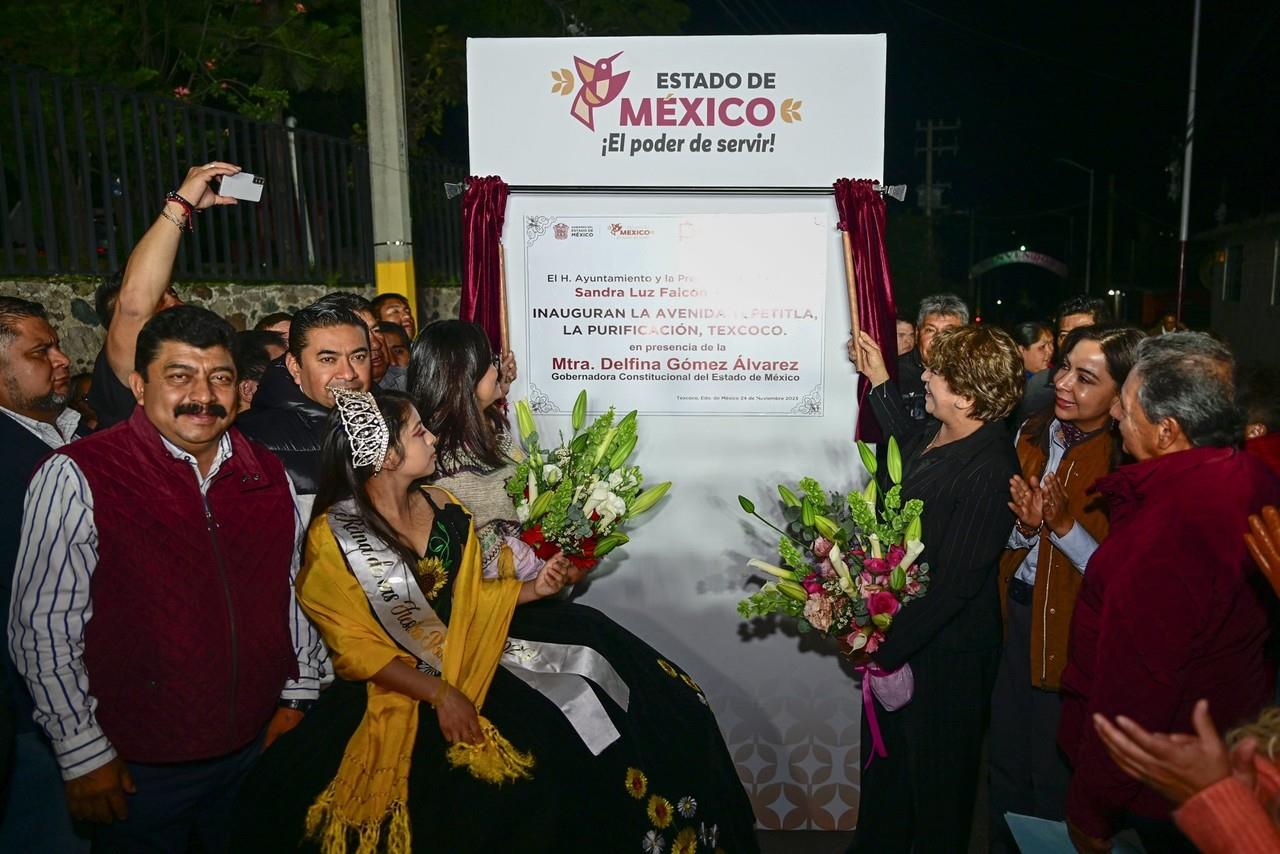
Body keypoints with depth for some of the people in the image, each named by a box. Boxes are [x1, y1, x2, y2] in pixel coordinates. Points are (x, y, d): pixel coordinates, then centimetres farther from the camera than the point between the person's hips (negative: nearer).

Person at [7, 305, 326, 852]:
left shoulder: (268, 474, 0)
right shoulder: (77, 477, -14)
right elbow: (41, 629, -12)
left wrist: (298, 697, 6)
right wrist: (84, 753, -9)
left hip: (260, 746, 5)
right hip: (138, 769, -4)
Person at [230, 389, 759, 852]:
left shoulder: (444, 509, 3)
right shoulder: (332, 538, -12)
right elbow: (356, 648, -11)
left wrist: (531, 590, -4)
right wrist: (438, 694, -18)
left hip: (471, 662, 5)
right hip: (391, 688, -4)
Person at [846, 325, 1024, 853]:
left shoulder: (987, 473, -30)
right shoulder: (939, 434, -3)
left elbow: (953, 585, -28)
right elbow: (910, 442, 24)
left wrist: (886, 648, -22)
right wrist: (879, 382, 20)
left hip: (945, 650, -9)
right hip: (900, 622, 9)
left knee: (934, 768, 15)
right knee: (886, 749, 26)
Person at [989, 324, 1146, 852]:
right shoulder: (1033, 435, 0)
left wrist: (1064, 525, -28)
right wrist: (1028, 526, -13)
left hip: (1076, 635, -6)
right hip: (1017, 615, 6)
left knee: (1054, 779, 13)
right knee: (1006, 764, 21)